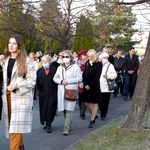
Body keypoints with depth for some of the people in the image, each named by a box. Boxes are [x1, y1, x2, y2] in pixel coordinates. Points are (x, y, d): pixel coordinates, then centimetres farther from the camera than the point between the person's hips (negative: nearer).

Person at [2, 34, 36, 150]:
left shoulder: (27, 61, -7)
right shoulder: (6, 60, 13)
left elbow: (32, 81, -9)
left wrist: (16, 85, -18)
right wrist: (4, 91, 12)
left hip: (21, 96, -6)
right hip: (8, 96, 6)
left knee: (16, 126, -10)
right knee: (12, 125, 10)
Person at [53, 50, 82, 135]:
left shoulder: (75, 67, 2)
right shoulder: (60, 67, 19)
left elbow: (79, 78, -6)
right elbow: (55, 78, 14)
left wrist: (68, 81, -11)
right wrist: (61, 81, -6)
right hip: (61, 91, 5)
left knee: (69, 110, -11)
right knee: (64, 110, 7)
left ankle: (66, 128, -13)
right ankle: (70, 126, 23)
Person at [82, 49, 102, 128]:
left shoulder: (98, 64, -9)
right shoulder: (87, 63, 6)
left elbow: (97, 76, -14)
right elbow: (84, 75, 5)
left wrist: (90, 85, -16)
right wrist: (85, 84, -8)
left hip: (95, 86, -5)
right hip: (86, 86, 5)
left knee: (94, 103, 4)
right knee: (86, 103, 9)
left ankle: (92, 120, 11)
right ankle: (94, 115, 32)